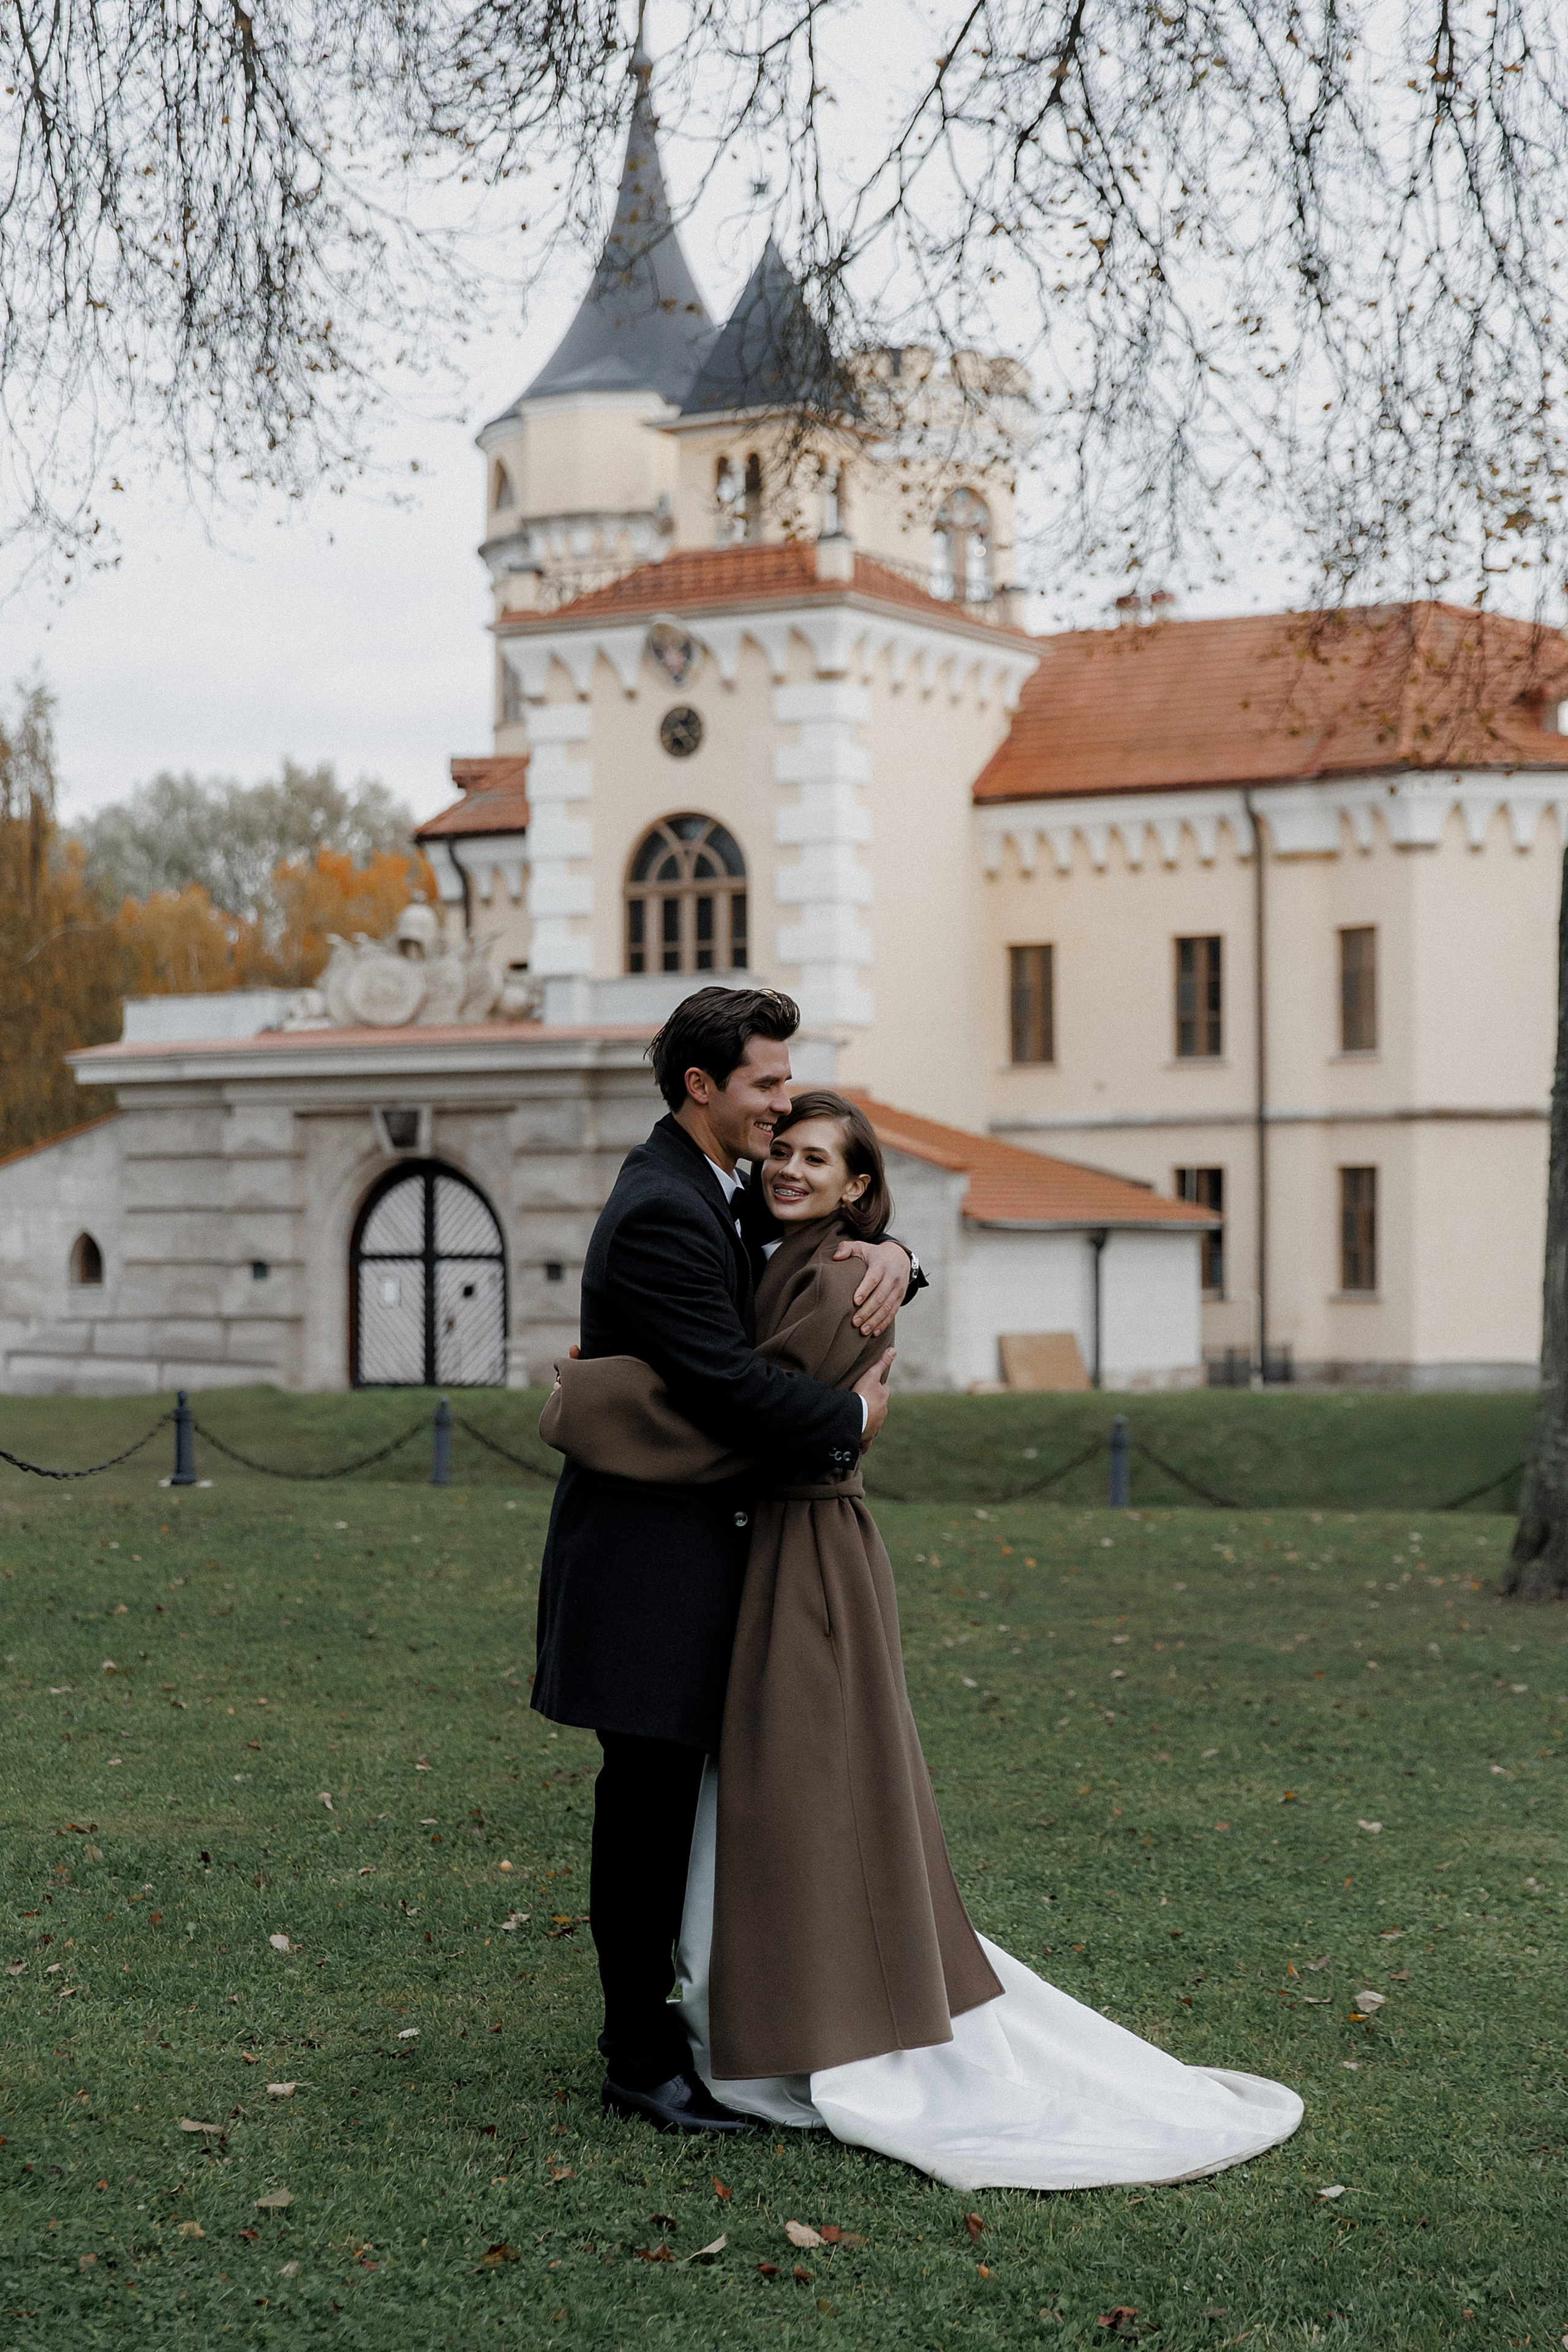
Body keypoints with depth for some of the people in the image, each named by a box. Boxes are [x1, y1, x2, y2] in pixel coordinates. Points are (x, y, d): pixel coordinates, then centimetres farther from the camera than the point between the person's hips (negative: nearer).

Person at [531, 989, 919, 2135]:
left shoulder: (727, 1192, 12)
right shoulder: (660, 1212, -20)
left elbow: (826, 1226, 20)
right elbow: (732, 1386, -26)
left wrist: (889, 1252, -4)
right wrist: (855, 1416, -11)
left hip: (697, 1541, 10)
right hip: (652, 1555, -10)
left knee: (674, 1795, 17)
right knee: (647, 1798, -1)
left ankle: (656, 2012, 29)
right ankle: (641, 2058, 8)